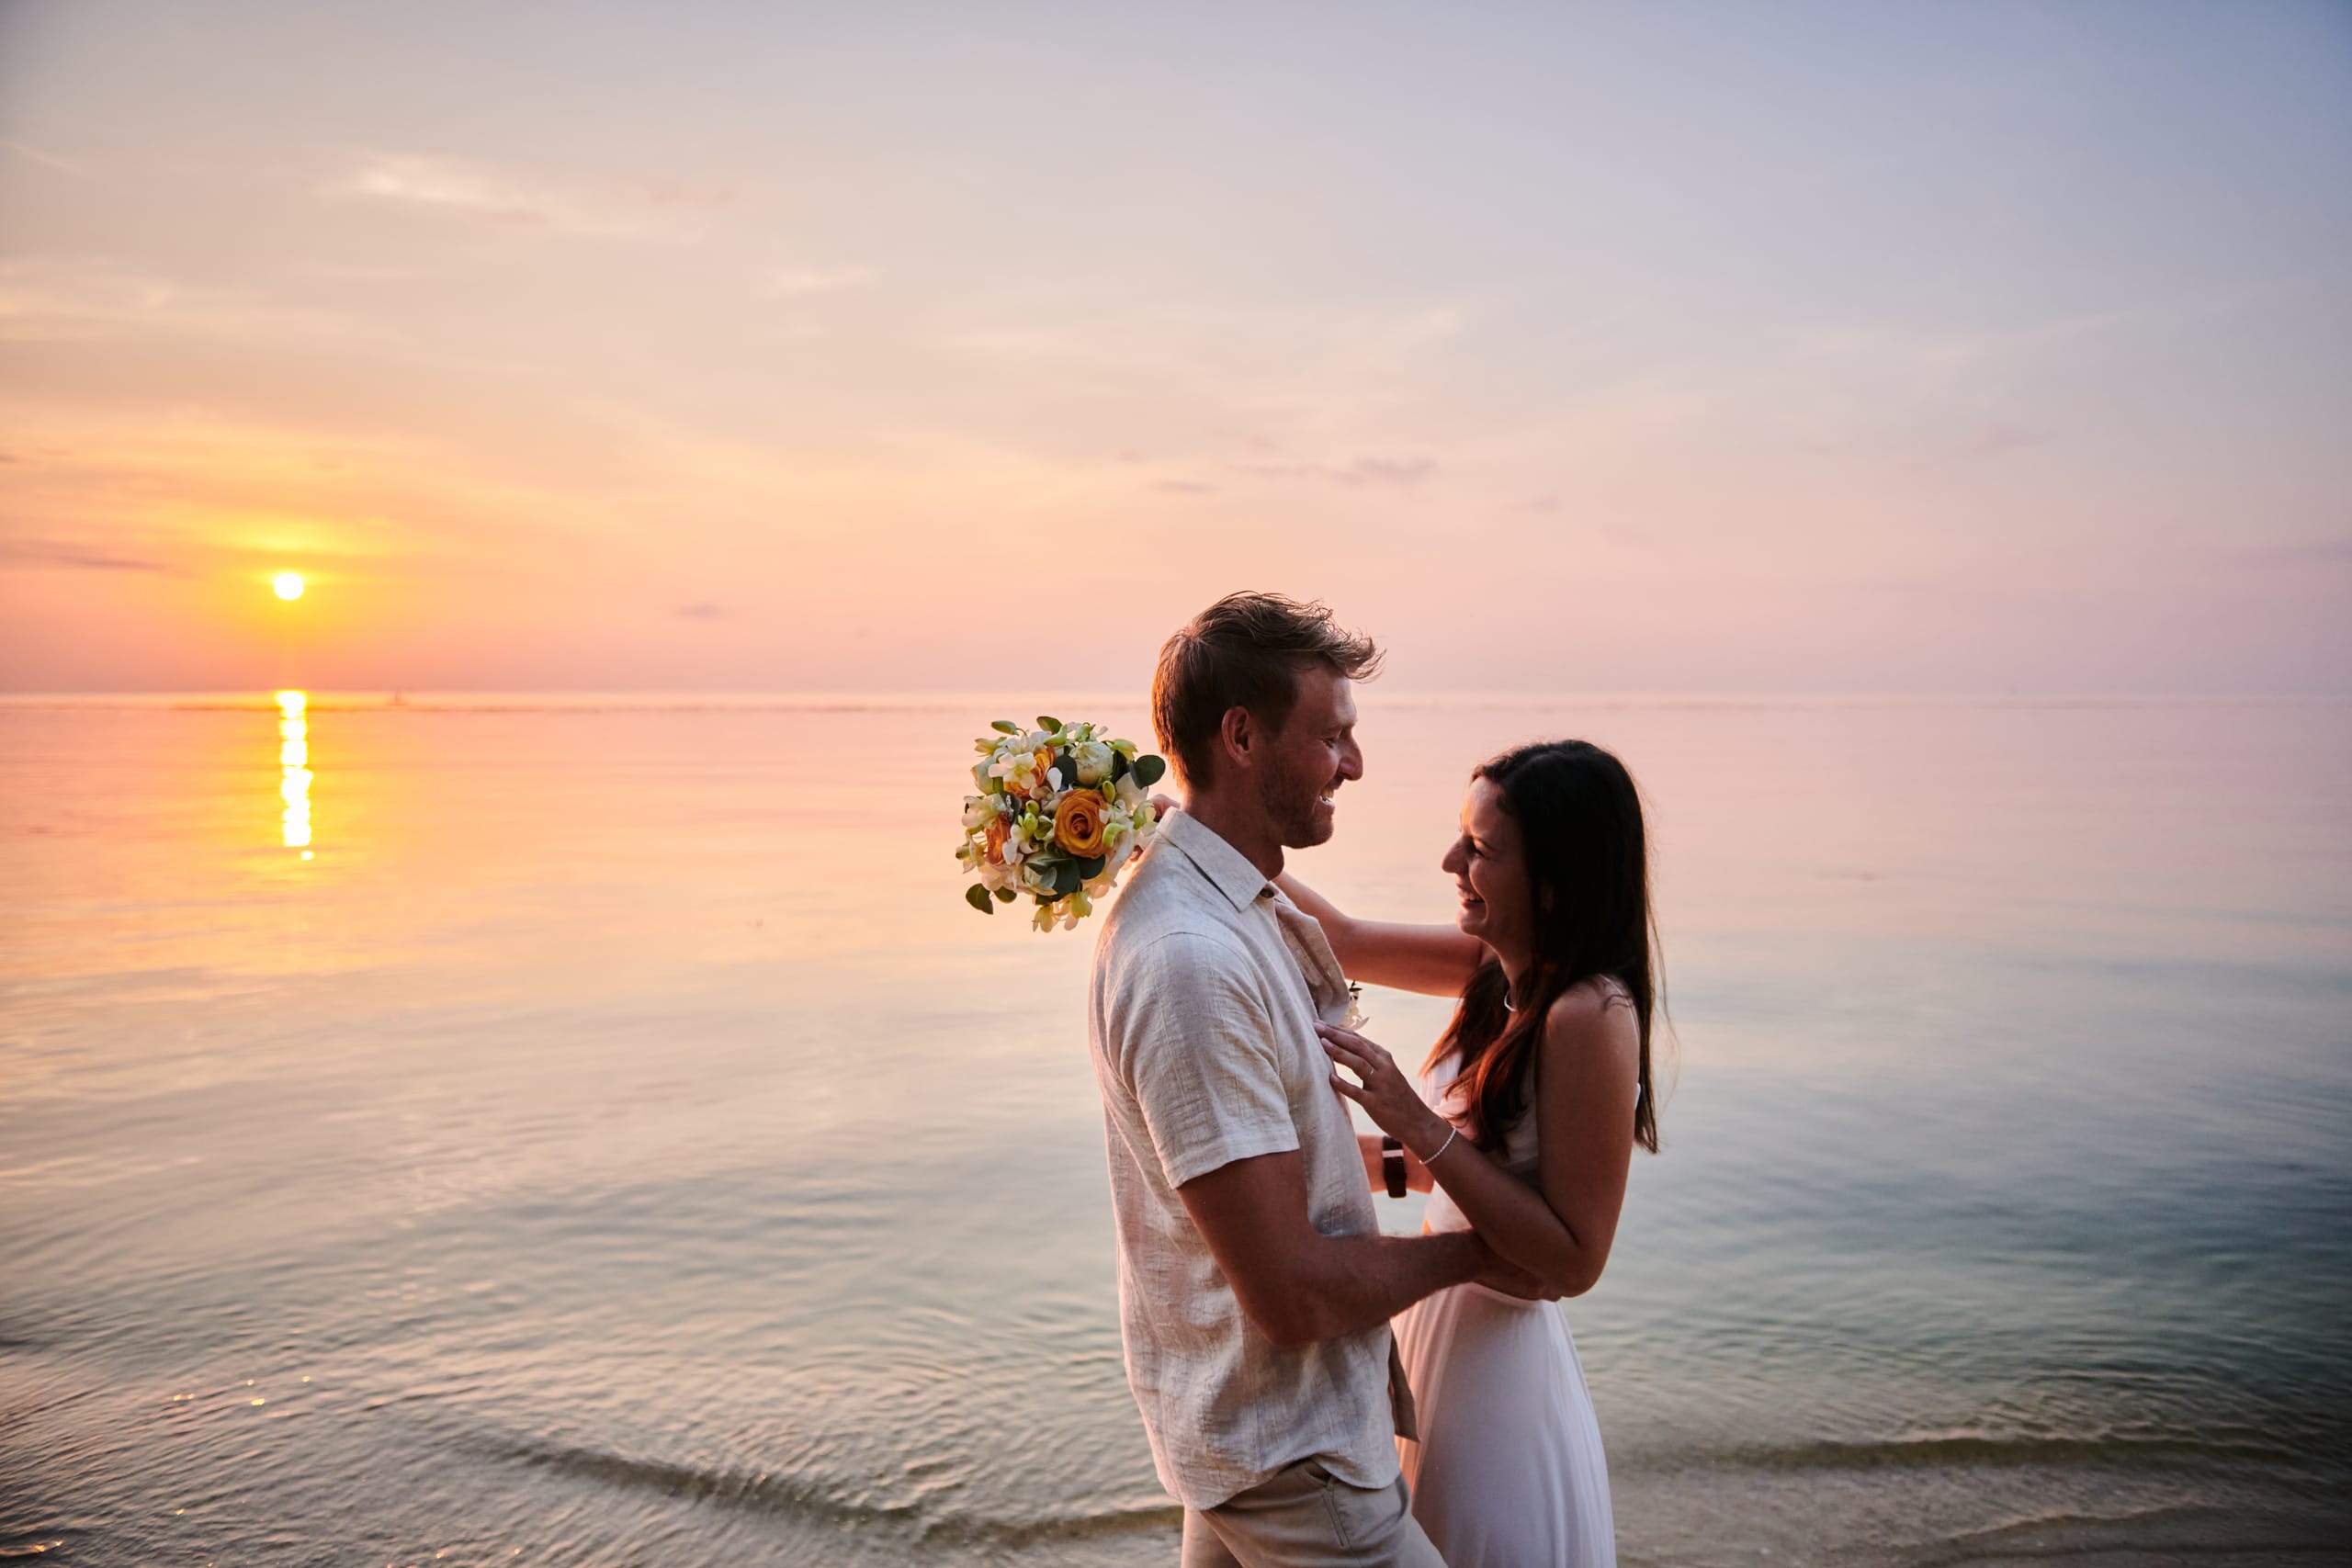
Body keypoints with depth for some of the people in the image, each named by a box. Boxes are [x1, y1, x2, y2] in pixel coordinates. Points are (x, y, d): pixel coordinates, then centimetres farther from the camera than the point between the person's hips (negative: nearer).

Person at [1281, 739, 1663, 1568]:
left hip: (1499, 1371, -8)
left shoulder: (1591, 1017, -26)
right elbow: (1347, 942, 8)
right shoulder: (1507, 968, -3)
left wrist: (1421, 1127, -29)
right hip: (1445, 1326, 8)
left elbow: (1575, 1261, -25)